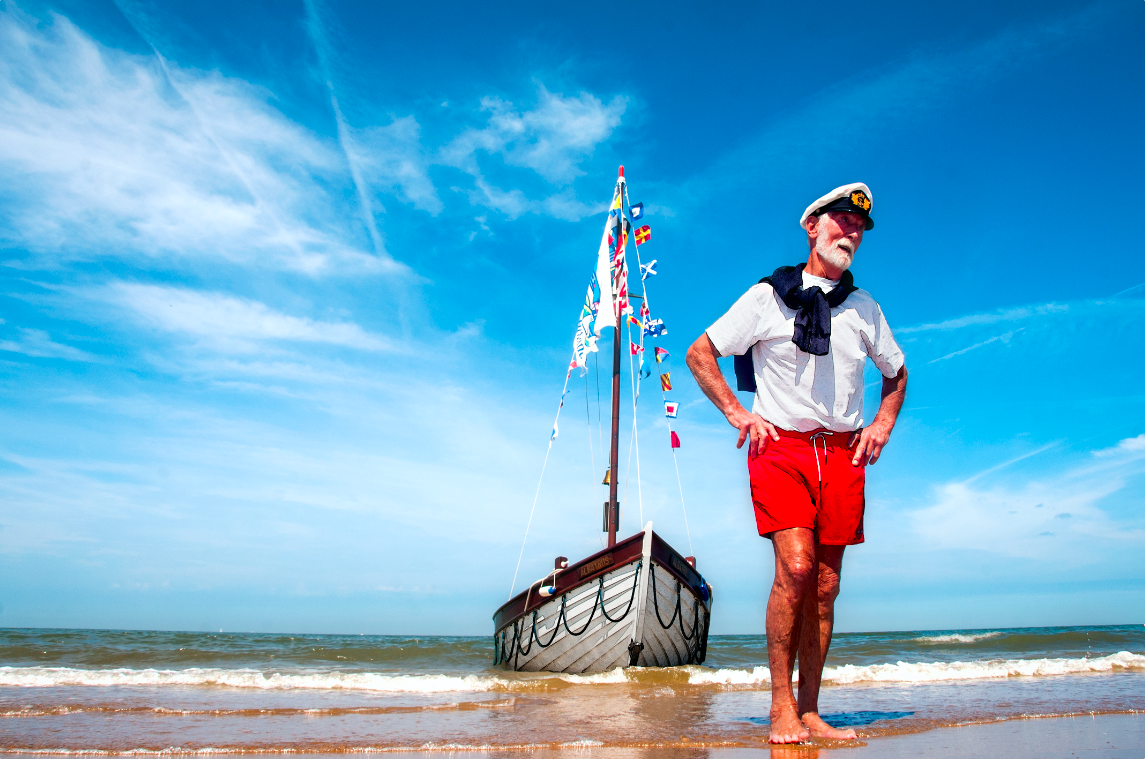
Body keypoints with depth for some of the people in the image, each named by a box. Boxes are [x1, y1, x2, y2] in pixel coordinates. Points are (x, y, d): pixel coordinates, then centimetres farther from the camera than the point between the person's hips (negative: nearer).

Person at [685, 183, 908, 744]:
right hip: (781, 447, -4)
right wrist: (737, 413, -4)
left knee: (825, 585, 2)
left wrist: (882, 425, 13)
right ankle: (781, 704, -5)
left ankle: (809, 712, 11)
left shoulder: (864, 308, 16)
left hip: (842, 454, 4)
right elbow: (699, 353, 4)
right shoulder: (769, 295, 3)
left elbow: (897, 373, 30)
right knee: (795, 568, -18)